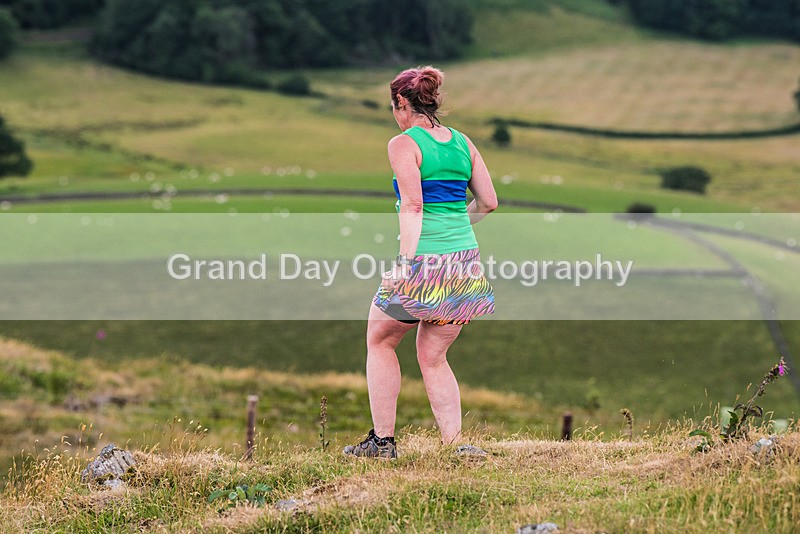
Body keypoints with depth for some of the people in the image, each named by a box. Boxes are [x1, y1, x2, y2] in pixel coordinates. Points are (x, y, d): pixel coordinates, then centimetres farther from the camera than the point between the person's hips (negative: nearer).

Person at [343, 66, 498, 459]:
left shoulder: (404, 144, -7)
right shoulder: (462, 143, 11)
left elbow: (413, 206, -17)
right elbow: (488, 202, 12)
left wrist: (407, 261, -20)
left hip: (424, 263, -5)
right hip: (466, 261, 6)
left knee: (379, 341, 16)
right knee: (433, 358, 15)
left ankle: (382, 441, 16)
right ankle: (454, 445, 6)